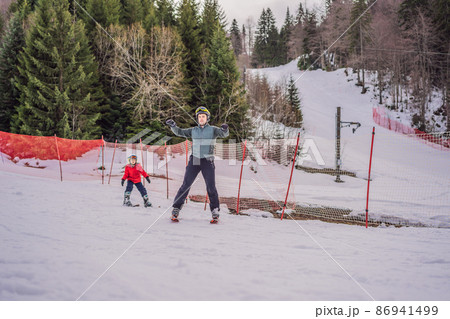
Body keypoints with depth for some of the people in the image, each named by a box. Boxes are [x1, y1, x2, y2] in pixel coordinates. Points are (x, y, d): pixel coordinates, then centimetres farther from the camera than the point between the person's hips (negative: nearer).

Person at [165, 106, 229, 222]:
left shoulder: (213, 130, 2)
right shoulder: (193, 131, 11)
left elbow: (224, 134, -14)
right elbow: (179, 132, 9)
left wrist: (225, 130, -38)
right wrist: (173, 125, -11)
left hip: (208, 162, -2)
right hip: (194, 161, 2)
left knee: (211, 187, -8)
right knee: (186, 185, -1)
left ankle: (215, 211, 3)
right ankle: (176, 209, 4)